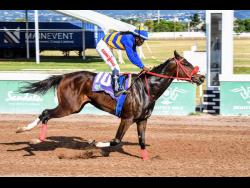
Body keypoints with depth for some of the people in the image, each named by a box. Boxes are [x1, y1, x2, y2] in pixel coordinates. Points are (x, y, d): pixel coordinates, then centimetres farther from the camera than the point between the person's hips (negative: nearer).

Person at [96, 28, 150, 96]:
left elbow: (135, 55, 7)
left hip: (106, 47, 10)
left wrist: (143, 67, 2)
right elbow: (131, 57, -29)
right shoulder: (128, 40, -29)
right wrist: (142, 67, -25)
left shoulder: (132, 40, -1)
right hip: (102, 46, -10)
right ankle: (116, 90, -17)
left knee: (116, 69, 14)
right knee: (115, 67, -16)